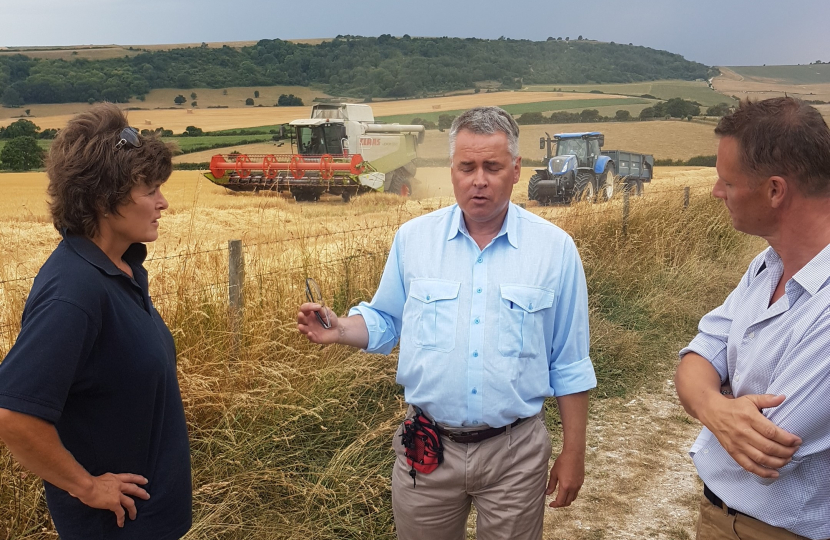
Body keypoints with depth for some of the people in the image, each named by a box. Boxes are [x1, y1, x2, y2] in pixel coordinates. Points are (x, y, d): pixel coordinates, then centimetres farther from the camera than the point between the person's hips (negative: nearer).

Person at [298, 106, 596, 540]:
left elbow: (569, 366, -2)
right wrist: (339, 330, -11)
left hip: (515, 454, -1)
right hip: (426, 449, 2)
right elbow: (386, 322, 9)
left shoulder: (555, 249, -6)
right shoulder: (412, 238, -2)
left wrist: (573, 452, 0)